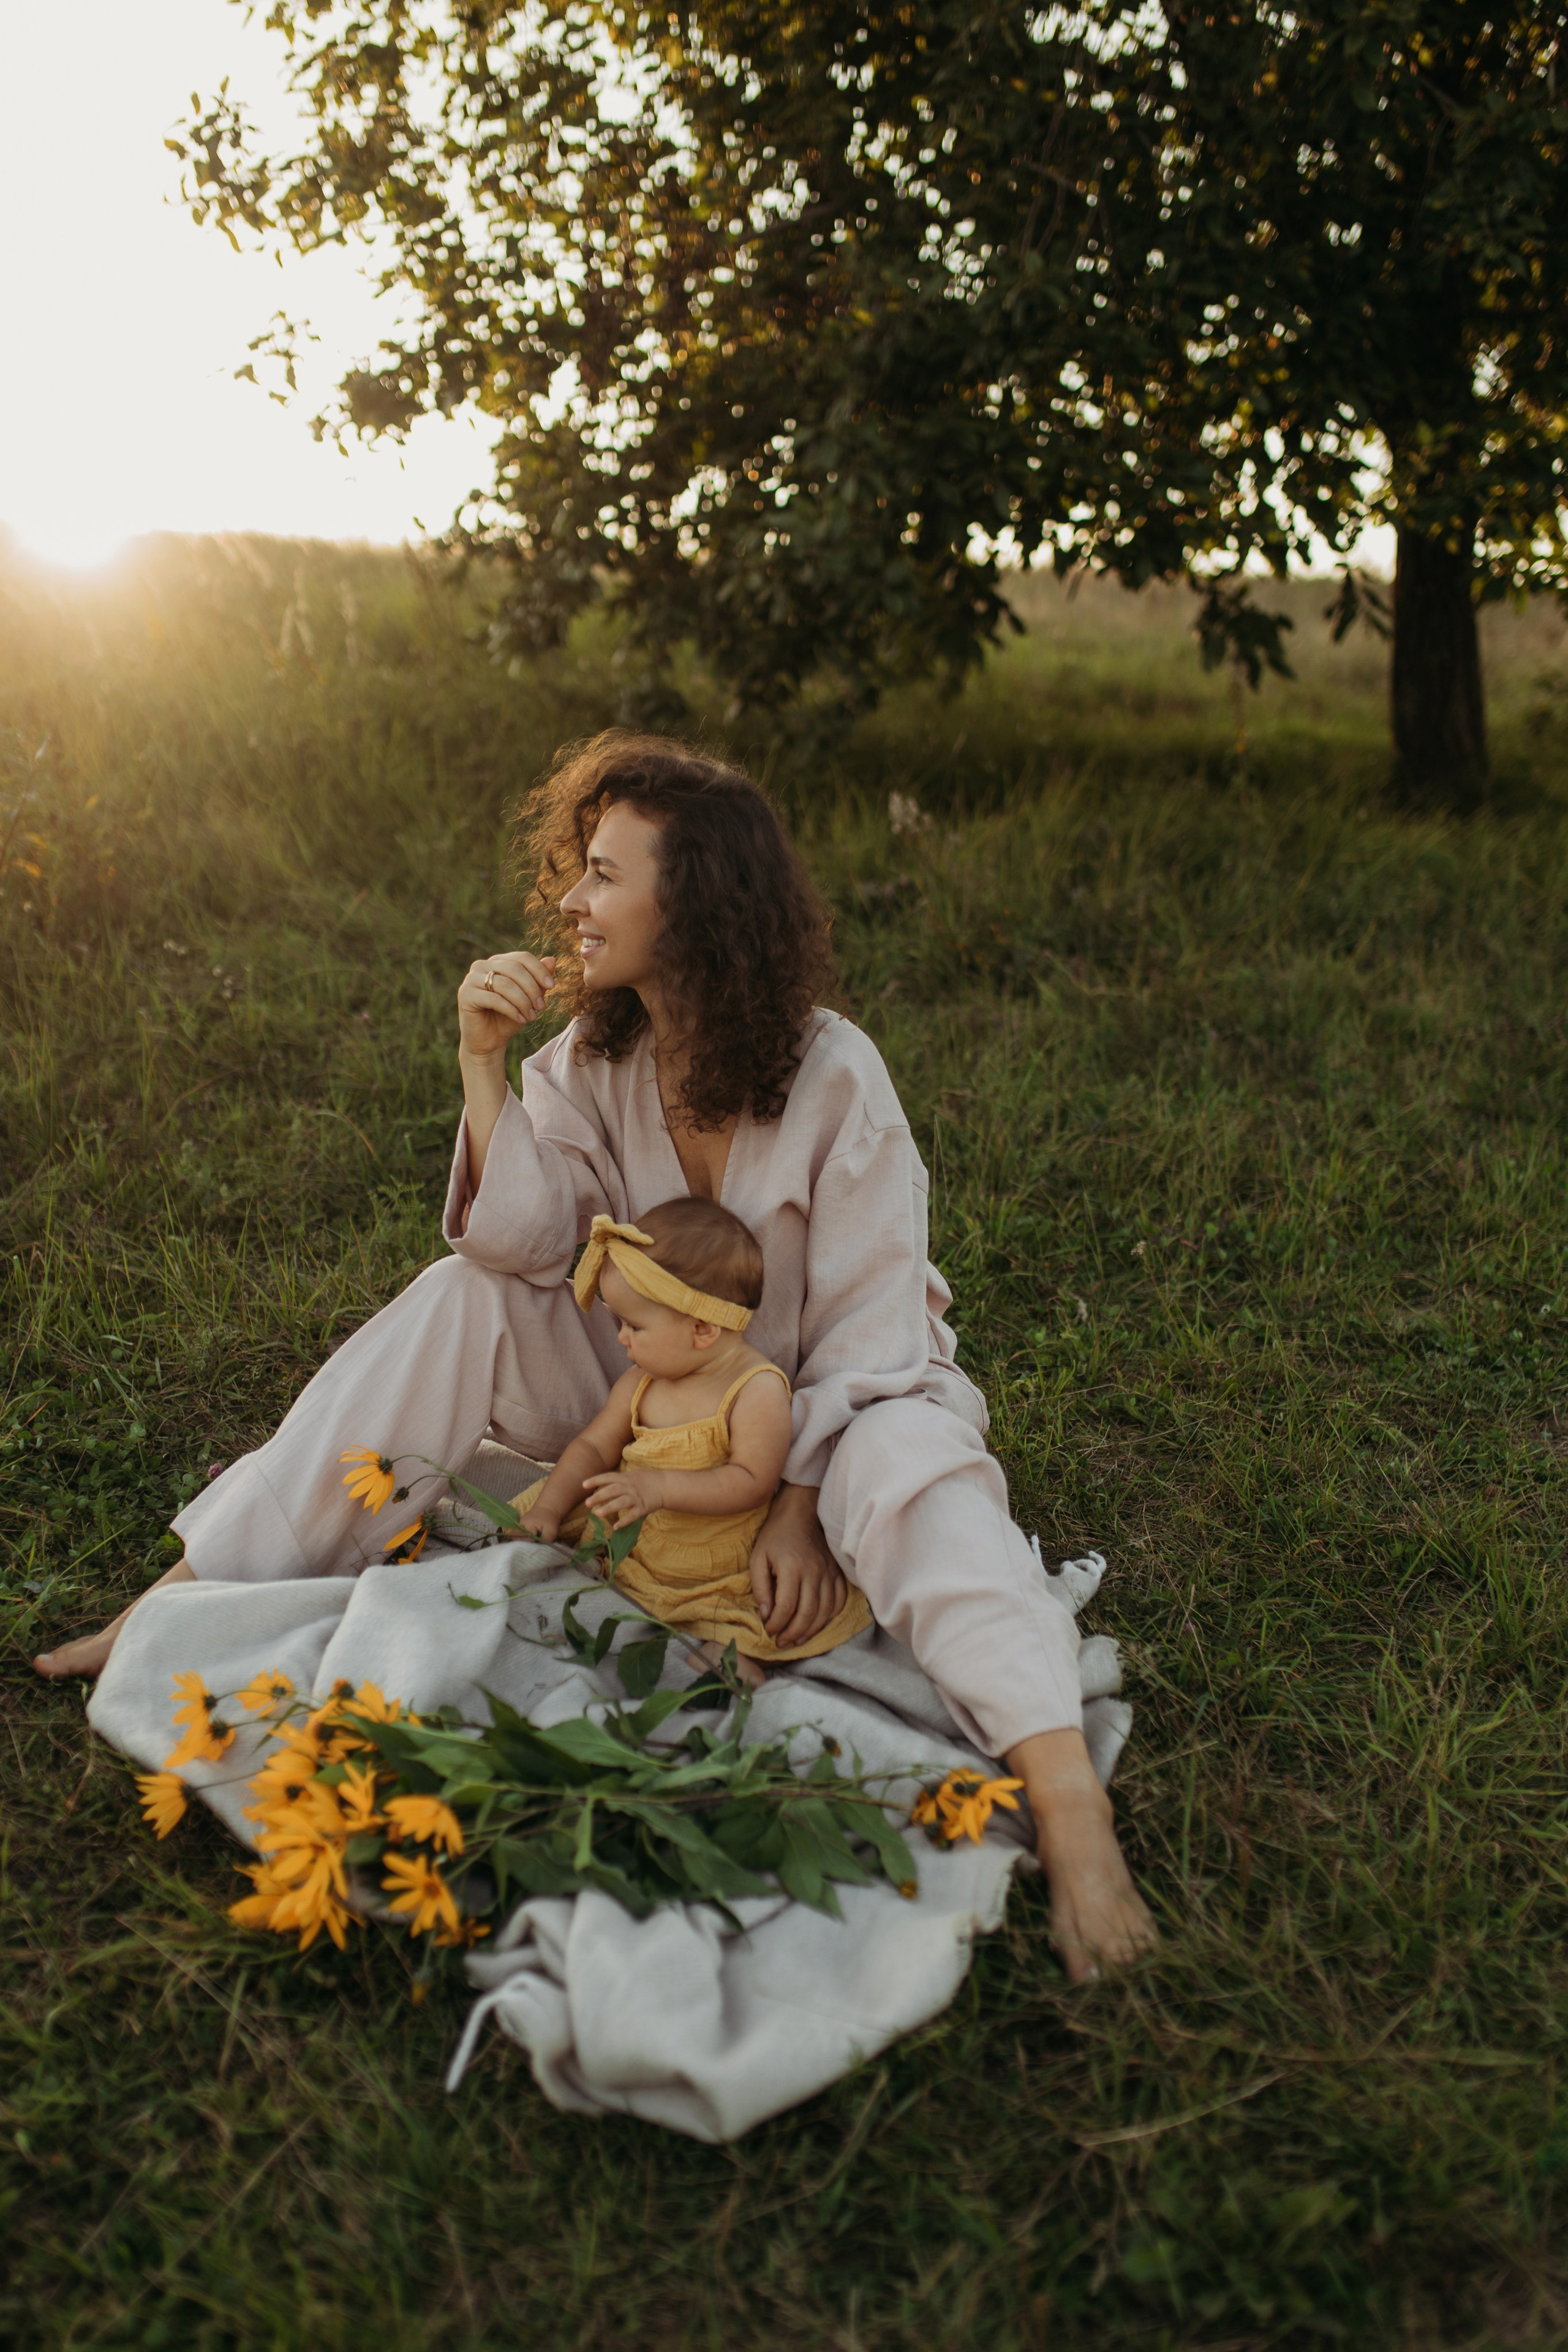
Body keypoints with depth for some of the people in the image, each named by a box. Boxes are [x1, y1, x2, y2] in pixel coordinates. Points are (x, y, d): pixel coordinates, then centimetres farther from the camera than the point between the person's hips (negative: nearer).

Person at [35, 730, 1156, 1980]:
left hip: (833, 1405, -4)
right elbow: (520, 1241, -15)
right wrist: (483, 1064, -23)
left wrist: (805, 1503, -27)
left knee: (910, 1462, -38)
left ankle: (1071, 1817, -44)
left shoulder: (835, 1076, -20)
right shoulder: (597, 1059, -4)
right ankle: (191, 1594, -12)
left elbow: (866, 1327, -20)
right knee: (463, 1297, -16)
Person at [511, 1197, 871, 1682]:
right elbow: (594, 1447, 12)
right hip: (625, 1550, 6)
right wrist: (548, 1509, -4)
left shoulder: (759, 1389, -15)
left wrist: (659, 1487, -30)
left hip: (718, 1577, -6)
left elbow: (752, 1481, -21)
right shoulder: (640, 1384, 6)